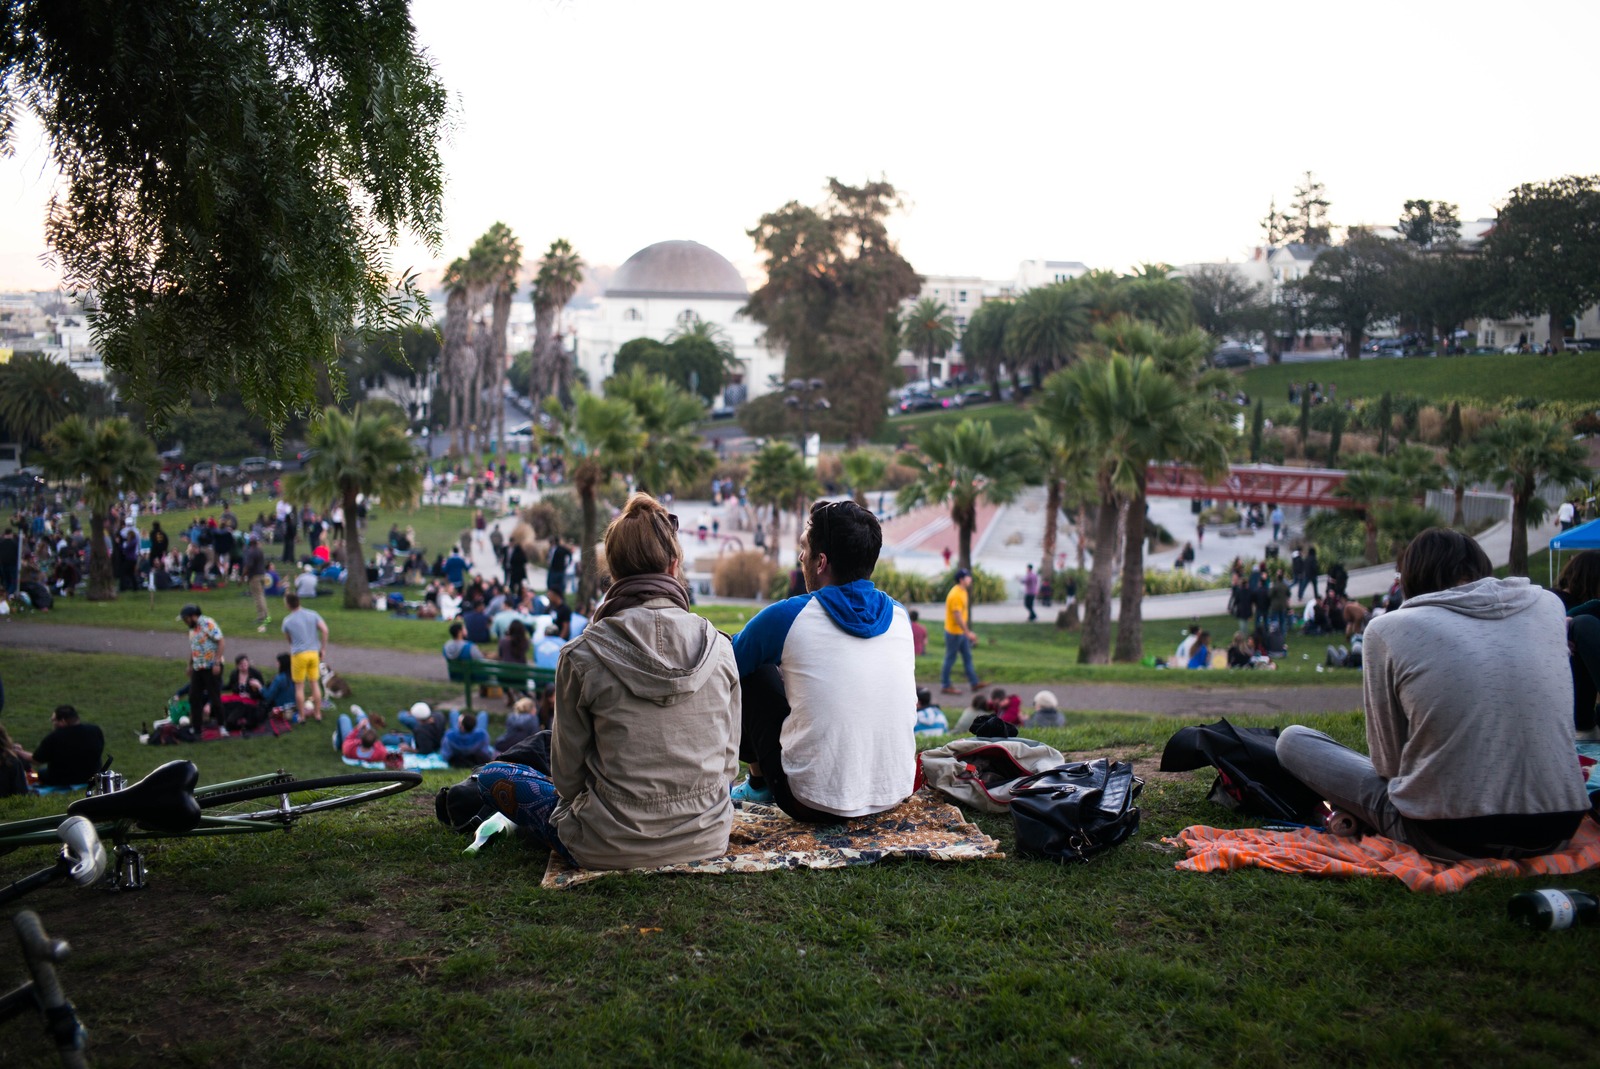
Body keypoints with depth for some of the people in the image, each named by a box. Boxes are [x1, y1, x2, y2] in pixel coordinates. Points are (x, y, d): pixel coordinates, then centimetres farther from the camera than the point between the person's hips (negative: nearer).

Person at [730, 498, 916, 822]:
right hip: (896, 795, 5)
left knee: (753, 672, 10)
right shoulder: (899, 616, 2)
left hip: (816, 804, -5)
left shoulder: (787, 616, -12)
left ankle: (759, 782, 28)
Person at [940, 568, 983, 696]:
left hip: (961, 632, 10)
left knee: (967, 657, 14)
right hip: (954, 632, -10)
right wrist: (968, 632, -24)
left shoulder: (963, 592, 7)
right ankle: (945, 686, 11)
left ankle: (974, 683, 21)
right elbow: (958, 616, -27)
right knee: (950, 659, 1)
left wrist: (967, 631, 19)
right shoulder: (956, 595, -24)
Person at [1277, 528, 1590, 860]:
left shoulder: (1388, 628, -5)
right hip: (1557, 831, 4)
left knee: (1292, 740, 15)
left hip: (1450, 837, -3)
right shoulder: (1548, 603, 5)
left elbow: (1388, 761, -2)